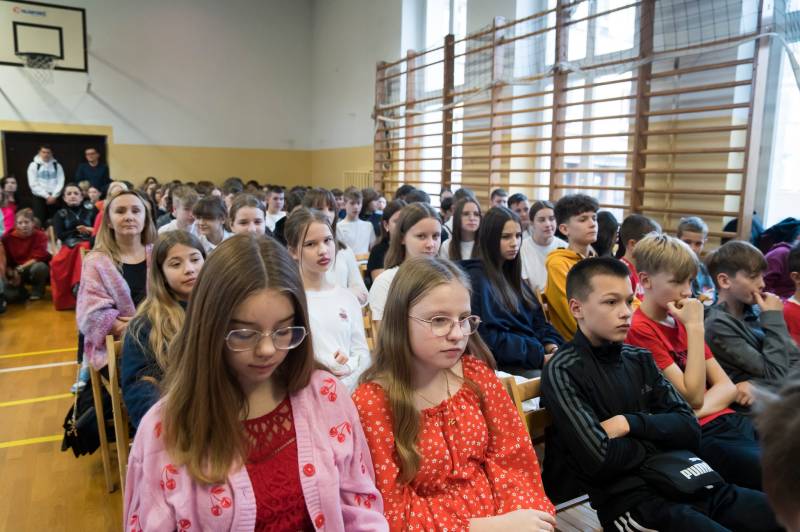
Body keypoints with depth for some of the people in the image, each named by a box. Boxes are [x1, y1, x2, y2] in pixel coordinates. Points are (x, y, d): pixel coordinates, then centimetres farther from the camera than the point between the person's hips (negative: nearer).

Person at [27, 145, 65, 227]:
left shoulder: (57, 166, 7)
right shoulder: (33, 165, 2)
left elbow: (60, 182, 1)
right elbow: (33, 184, -5)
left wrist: (54, 196, -11)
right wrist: (46, 196, -11)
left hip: (54, 198, 2)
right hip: (39, 197, -2)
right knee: (39, 222, -5)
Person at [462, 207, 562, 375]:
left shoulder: (511, 274, 18)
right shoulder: (476, 278, -8)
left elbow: (536, 317, 16)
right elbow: (488, 337, -15)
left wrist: (551, 344, -4)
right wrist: (539, 357, -17)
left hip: (538, 351, 7)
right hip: (504, 364, -7)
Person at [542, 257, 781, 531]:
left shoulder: (639, 358, 11)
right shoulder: (563, 371, -9)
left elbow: (689, 428, 8)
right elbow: (601, 460, -16)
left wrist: (631, 423, -10)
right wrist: (657, 442, 1)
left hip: (681, 482, 7)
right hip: (626, 499, -7)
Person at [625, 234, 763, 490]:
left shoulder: (683, 321, 14)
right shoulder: (640, 330, -12)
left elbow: (728, 387, 9)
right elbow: (692, 397, -15)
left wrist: (696, 411, -12)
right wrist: (696, 327, -14)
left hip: (728, 420, 8)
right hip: (702, 437, -8)